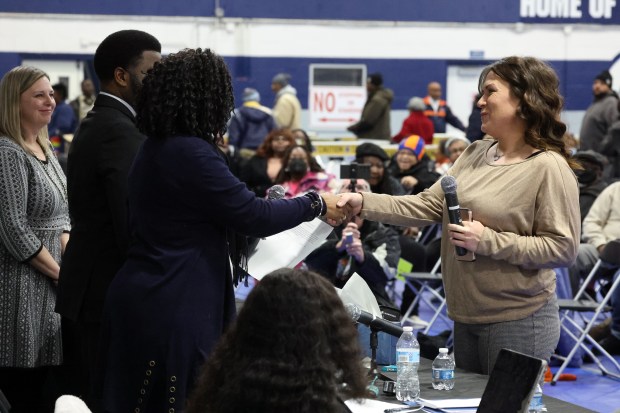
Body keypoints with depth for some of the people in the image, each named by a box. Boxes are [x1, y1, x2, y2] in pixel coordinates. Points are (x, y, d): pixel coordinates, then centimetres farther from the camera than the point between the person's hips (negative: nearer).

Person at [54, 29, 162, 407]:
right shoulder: (121, 132, -16)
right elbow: (133, 224, -21)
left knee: (86, 400, 12)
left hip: (89, 291, 10)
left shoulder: (95, 125, 15)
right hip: (111, 295, -10)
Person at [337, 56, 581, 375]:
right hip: (466, 316, 8)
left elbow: (563, 248, -18)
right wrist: (364, 204, -7)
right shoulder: (475, 154, 8)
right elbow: (428, 206, 4)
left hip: (518, 321, -7)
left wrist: (488, 241, -22)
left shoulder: (549, 168, -14)